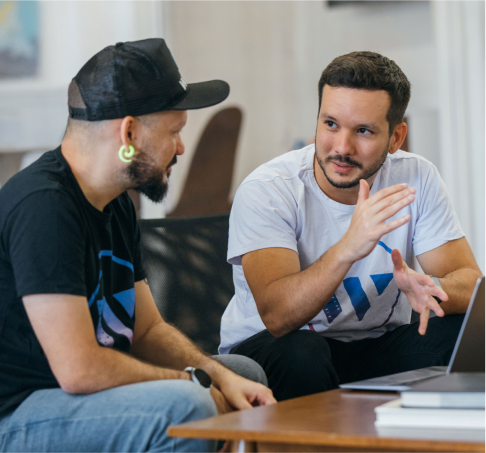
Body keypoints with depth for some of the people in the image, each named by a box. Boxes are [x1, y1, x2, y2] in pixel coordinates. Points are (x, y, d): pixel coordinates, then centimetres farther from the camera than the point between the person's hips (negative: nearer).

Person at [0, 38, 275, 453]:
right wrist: (195, 383, -15)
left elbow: (148, 329, 15)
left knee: (245, 373, 16)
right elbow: (79, 369, -28)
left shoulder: (115, 203, 10)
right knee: (185, 406, -31)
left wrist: (221, 377, -3)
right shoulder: (43, 205, -23)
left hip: (83, 393, 10)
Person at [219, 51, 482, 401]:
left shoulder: (416, 179, -7)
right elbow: (277, 316, -32)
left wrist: (430, 289, -36)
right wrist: (347, 250, -48)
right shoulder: (266, 191, -20)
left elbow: (469, 283, -12)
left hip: (376, 345, 3)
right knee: (300, 350, -37)